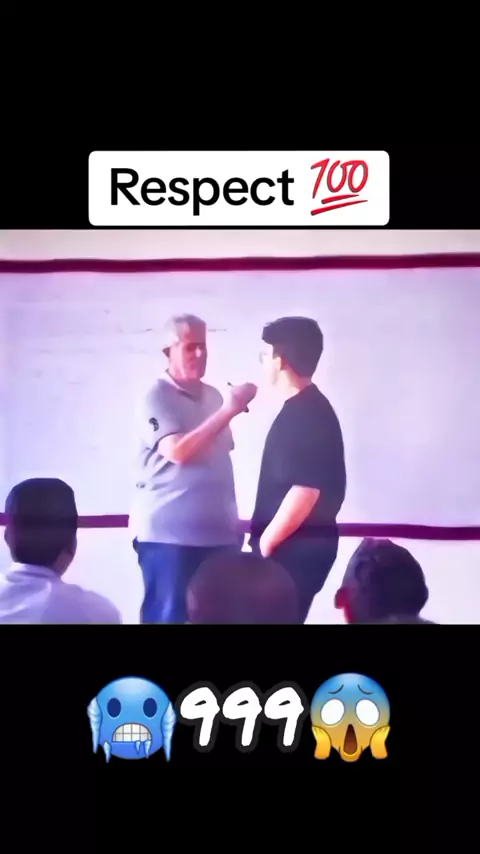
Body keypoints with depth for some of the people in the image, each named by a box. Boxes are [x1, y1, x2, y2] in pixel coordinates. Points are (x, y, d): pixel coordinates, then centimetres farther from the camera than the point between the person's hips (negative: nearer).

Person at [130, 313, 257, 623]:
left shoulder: (213, 395, 13)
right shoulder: (156, 396, -6)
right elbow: (177, 451, -21)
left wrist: (233, 518, 19)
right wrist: (229, 410, -21)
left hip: (217, 532, 6)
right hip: (169, 533, -6)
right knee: (168, 616, -1)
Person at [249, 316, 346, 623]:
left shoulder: (303, 413, -18)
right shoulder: (309, 408, 13)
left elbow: (305, 490, -26)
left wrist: (266, 540, -15)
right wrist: (270, 538, 19)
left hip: (296, 546, -10)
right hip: (300, 543, 10)